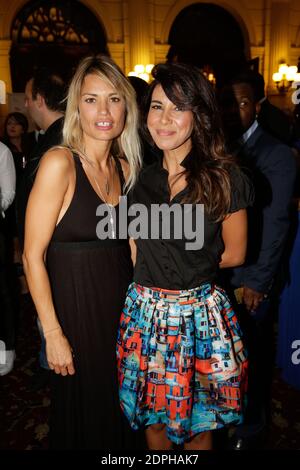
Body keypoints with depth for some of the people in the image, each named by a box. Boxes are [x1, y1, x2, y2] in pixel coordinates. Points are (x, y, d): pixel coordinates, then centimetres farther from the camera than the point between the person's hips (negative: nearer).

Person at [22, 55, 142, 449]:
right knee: (82, 418, 17)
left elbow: (129, 246, 9)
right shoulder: (59, 163, -15)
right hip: (75, 307, -5)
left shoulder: (126, 167, 4)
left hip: (123, 305, 6)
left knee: (121, 412, 23)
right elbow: (33, 256, -15)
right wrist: (53, 333, -15)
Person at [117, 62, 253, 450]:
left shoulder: (225, 179, -9)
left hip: (201, 314, -3)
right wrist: (186, 261, 0)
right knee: (153, 415, 20)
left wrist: (189, 264, 2)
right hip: (145, 312, 3)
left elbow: (234, 254, -1)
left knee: (198, 423, 17)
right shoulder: (141, 177, 1)